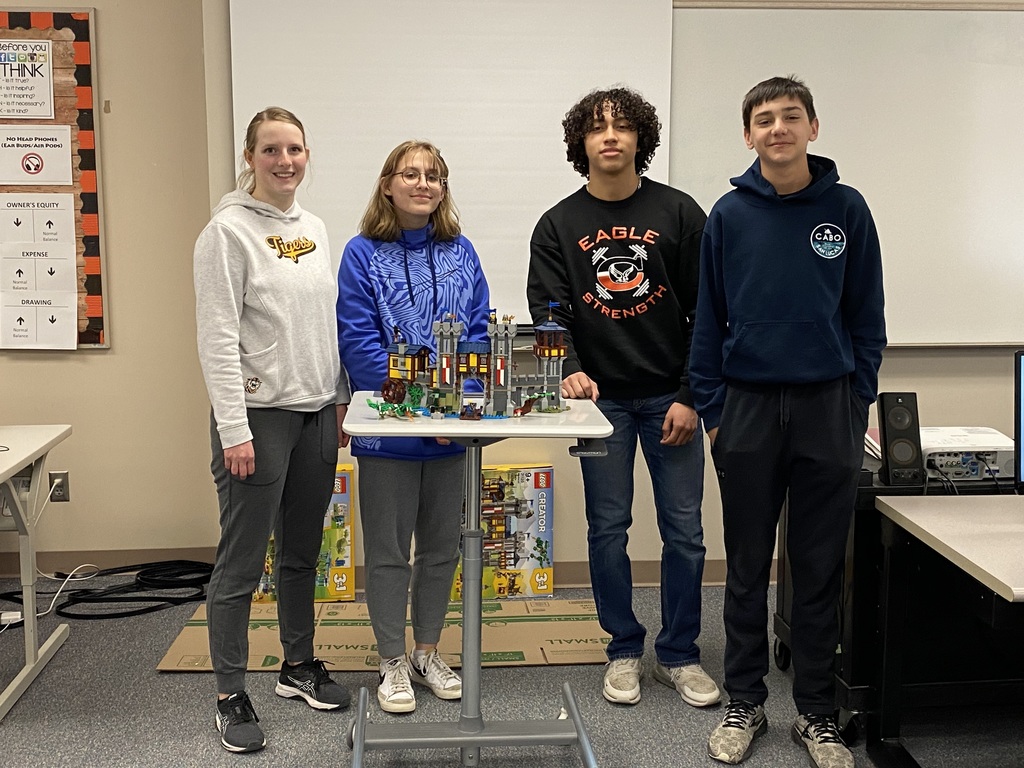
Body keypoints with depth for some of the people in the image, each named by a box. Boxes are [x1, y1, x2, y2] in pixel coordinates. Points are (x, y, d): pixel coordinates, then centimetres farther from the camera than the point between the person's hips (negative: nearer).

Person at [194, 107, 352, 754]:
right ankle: (232, 695, 12)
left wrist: (340, 399, 13)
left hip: (316, 414, 7)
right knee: (243, 561, 1)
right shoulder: (229, 231, -9)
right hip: (258, 415, -7)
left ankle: (299, 667, 32)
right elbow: (218, 339, -14)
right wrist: (234, 431, -19)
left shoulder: (314, 229, 11)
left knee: (303, 553, 17)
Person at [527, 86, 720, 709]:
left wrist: (691, 397, -7)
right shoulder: (558, 226, 4)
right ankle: (625, 651, 21)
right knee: (608, 529, 6)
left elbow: (707, 312, 0)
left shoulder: (679, 213, 1)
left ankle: (680, 655, 18)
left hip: (671, 396, 0)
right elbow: (548, 313, -2)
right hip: (601, 398, 1)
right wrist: (569, 370, -22)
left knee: (684, 531, 3)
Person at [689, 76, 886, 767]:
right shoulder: (729, 215, 2)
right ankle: (744, 705, 23)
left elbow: (867, 317, 5)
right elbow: (709, 319, 5)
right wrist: (712, 409, 0)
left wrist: (859, 402, 0)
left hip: (828, 406, 0)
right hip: (748, 406, 0)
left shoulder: (847, 209, 2)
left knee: (821, 572, 7)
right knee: (748, 569, 9)